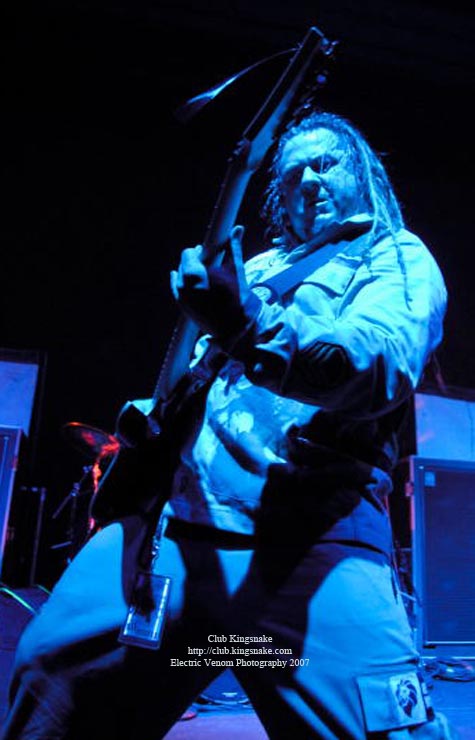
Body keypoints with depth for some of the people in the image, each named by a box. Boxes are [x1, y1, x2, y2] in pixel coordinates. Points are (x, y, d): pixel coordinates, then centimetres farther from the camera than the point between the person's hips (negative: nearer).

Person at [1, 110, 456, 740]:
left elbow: (380, 366, -16)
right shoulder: (257, 267, 26)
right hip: (171, 518, 6)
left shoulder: (397, 258, 7)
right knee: (50, 676, 8)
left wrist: (251, 328, -33)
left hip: (308, 537, -5)